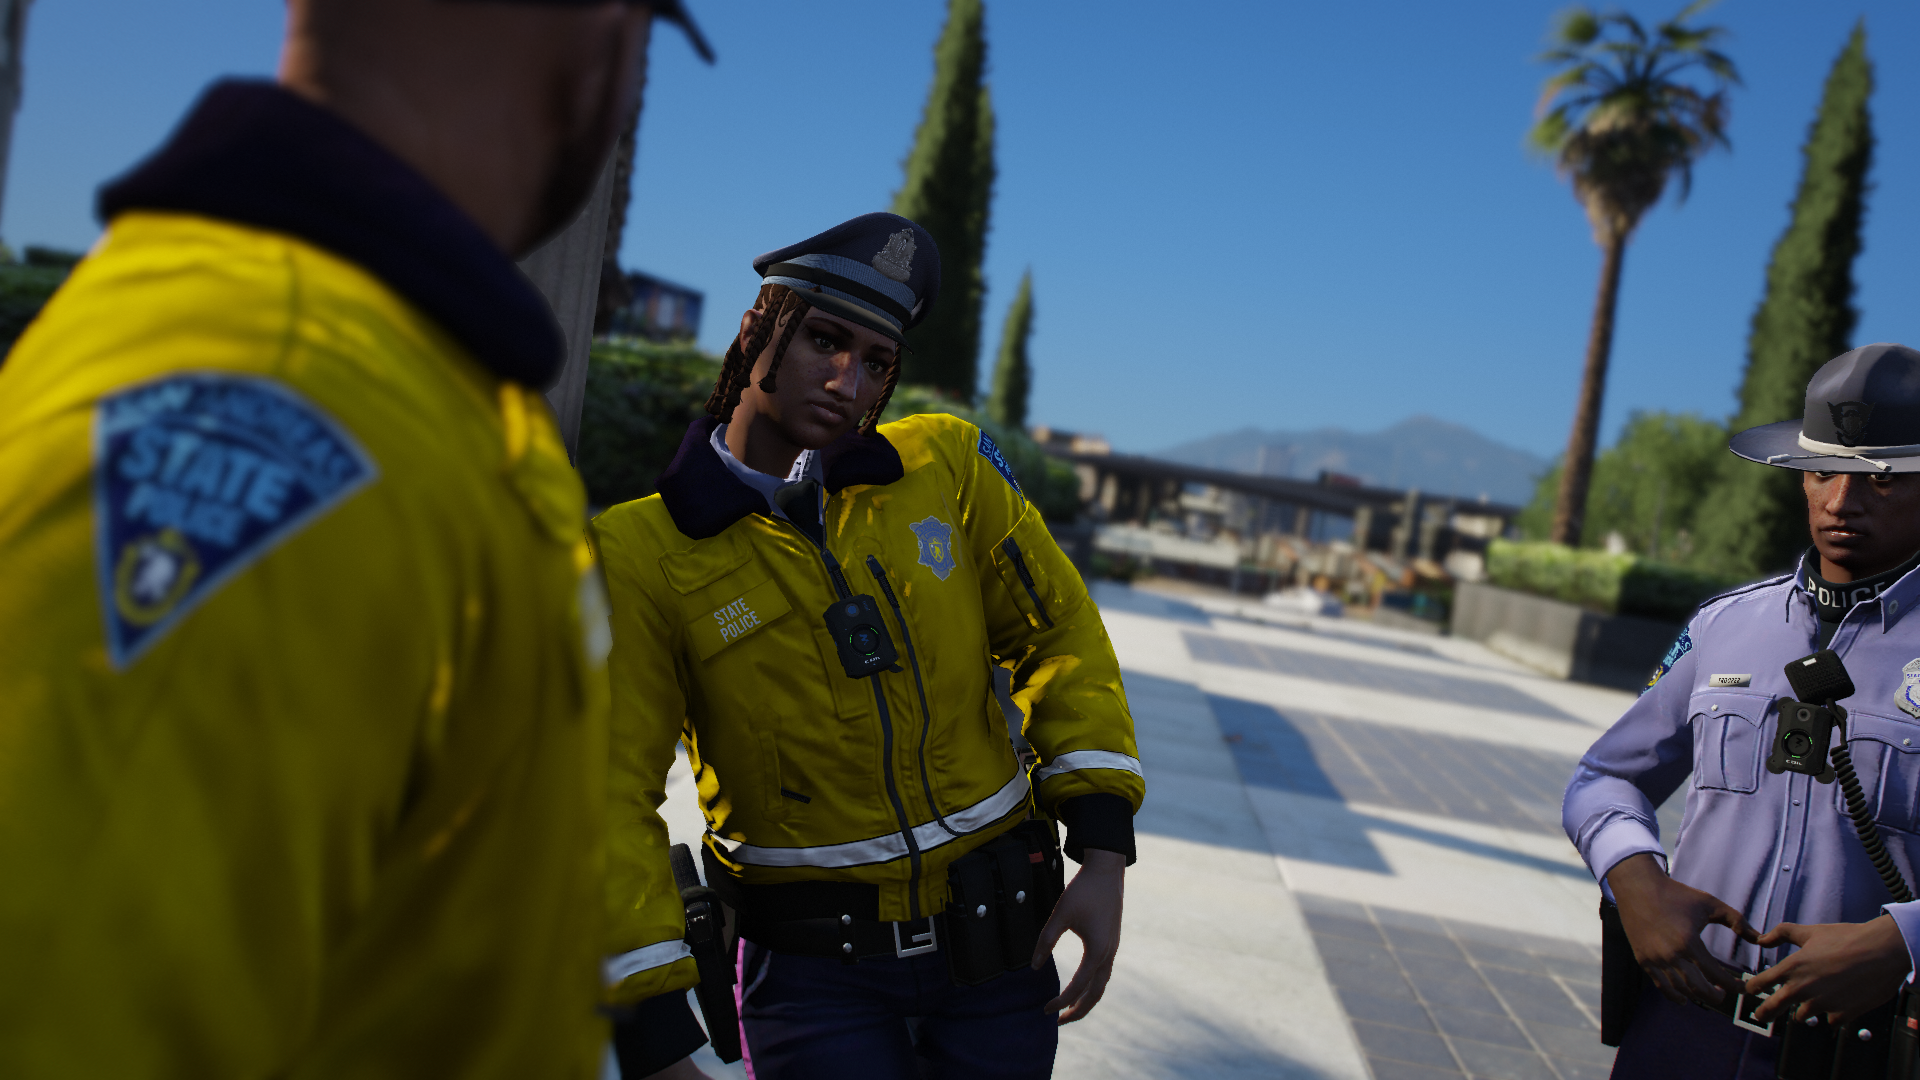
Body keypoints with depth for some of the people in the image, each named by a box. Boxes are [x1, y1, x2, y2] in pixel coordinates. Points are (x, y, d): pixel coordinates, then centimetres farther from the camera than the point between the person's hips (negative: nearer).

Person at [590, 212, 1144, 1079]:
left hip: (999, 943, 3)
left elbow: (1058, 634, 3)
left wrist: (1103, 854, -4)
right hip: (813, 972, -2)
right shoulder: (644, 554, -12)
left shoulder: (950, 466, -4)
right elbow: (609, 791, -13)